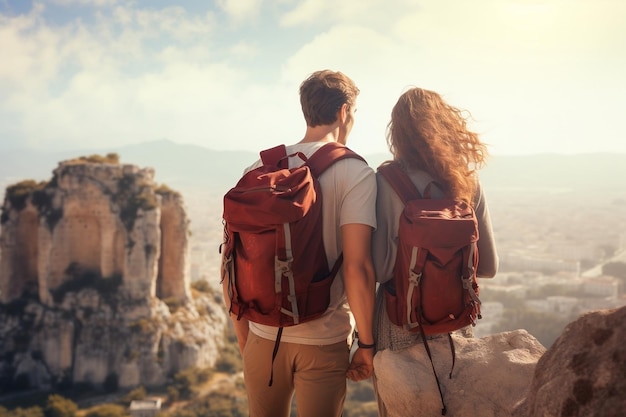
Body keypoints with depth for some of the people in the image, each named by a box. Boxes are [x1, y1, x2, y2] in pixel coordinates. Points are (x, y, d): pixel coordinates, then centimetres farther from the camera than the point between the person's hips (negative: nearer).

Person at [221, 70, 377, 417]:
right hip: (324, 342, -3)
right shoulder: (356, 173, -10)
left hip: (264, 336, 3)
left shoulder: (259, 169, 1)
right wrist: (367, 343, -8)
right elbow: (357, 267, -19)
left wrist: (243, 335, 13)